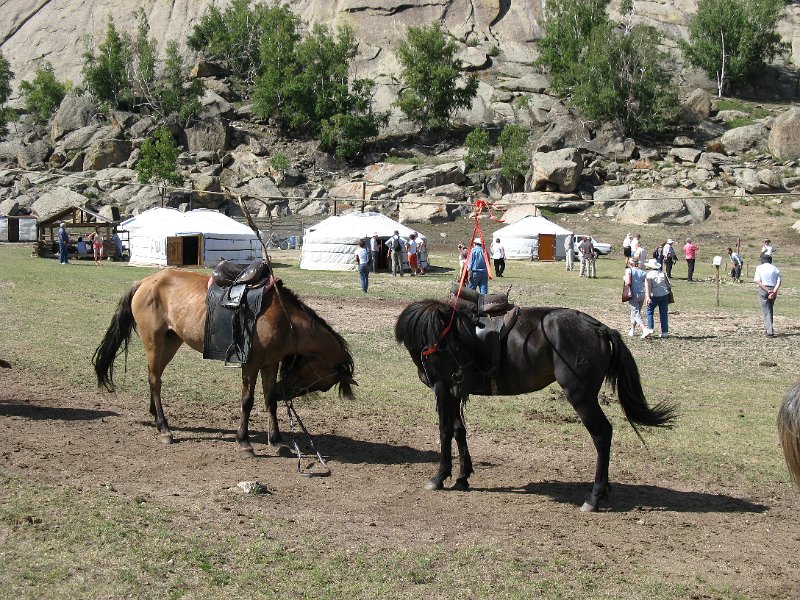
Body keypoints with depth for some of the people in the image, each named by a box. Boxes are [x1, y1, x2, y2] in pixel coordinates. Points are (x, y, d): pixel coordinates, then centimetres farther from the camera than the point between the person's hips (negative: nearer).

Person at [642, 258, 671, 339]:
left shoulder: (648, 275, -3)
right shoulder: (662, 274, 9)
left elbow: (648, 286, -15)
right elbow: (668, 285, 12)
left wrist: (648, 297, -23)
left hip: (654, 296, -4)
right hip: (664, 295, 4)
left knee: (650, 312, 12)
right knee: (664, 313, 7)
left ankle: (650, 329, 1)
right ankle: (665, 332, 8)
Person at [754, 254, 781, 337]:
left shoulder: (759, 268, 2)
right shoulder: (776, 269, 8)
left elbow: (758, 281, -11)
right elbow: (779, 282, -5)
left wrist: (767, 290, -15)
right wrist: (773, 292, -15)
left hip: (763, 290, -3)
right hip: (773, 290, 3)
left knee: (766, 311, -2)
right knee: (770, 309, 23)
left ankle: (770, 331, -10)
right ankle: (768, 327, 33)